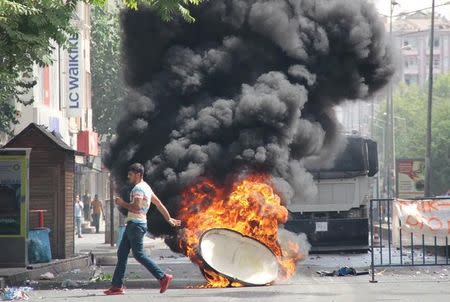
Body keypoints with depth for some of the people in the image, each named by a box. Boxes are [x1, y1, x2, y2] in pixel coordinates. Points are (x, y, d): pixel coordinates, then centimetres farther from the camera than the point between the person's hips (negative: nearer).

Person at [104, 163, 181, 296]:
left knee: (139, 254, -9)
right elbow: (159, 204, 22)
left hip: (136, 224, -10)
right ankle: (117, 286, 7)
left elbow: (136, 208, -25)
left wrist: (122, 203, -12)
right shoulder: (146, 187, 18)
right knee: (122, 254, 8)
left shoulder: (138, 188, -13)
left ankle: (163, 277, -7)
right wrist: (169, 219, 26)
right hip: (132, 224, 10)